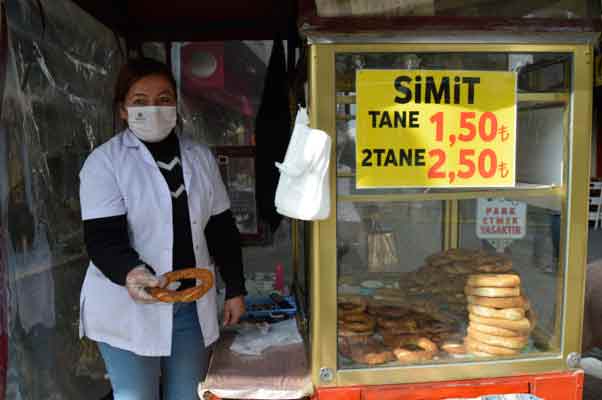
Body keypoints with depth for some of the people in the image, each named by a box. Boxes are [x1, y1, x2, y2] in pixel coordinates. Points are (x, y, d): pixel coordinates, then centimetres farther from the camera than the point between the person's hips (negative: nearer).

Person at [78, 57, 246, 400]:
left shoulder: (201, 157, 5)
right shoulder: (105, 161, -7)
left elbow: (222, 229, 8)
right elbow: (102, 237, -16)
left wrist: (235, 289, 8)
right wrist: (130, 273, -36)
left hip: (193, 303, 4)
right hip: (127, 305, -3)